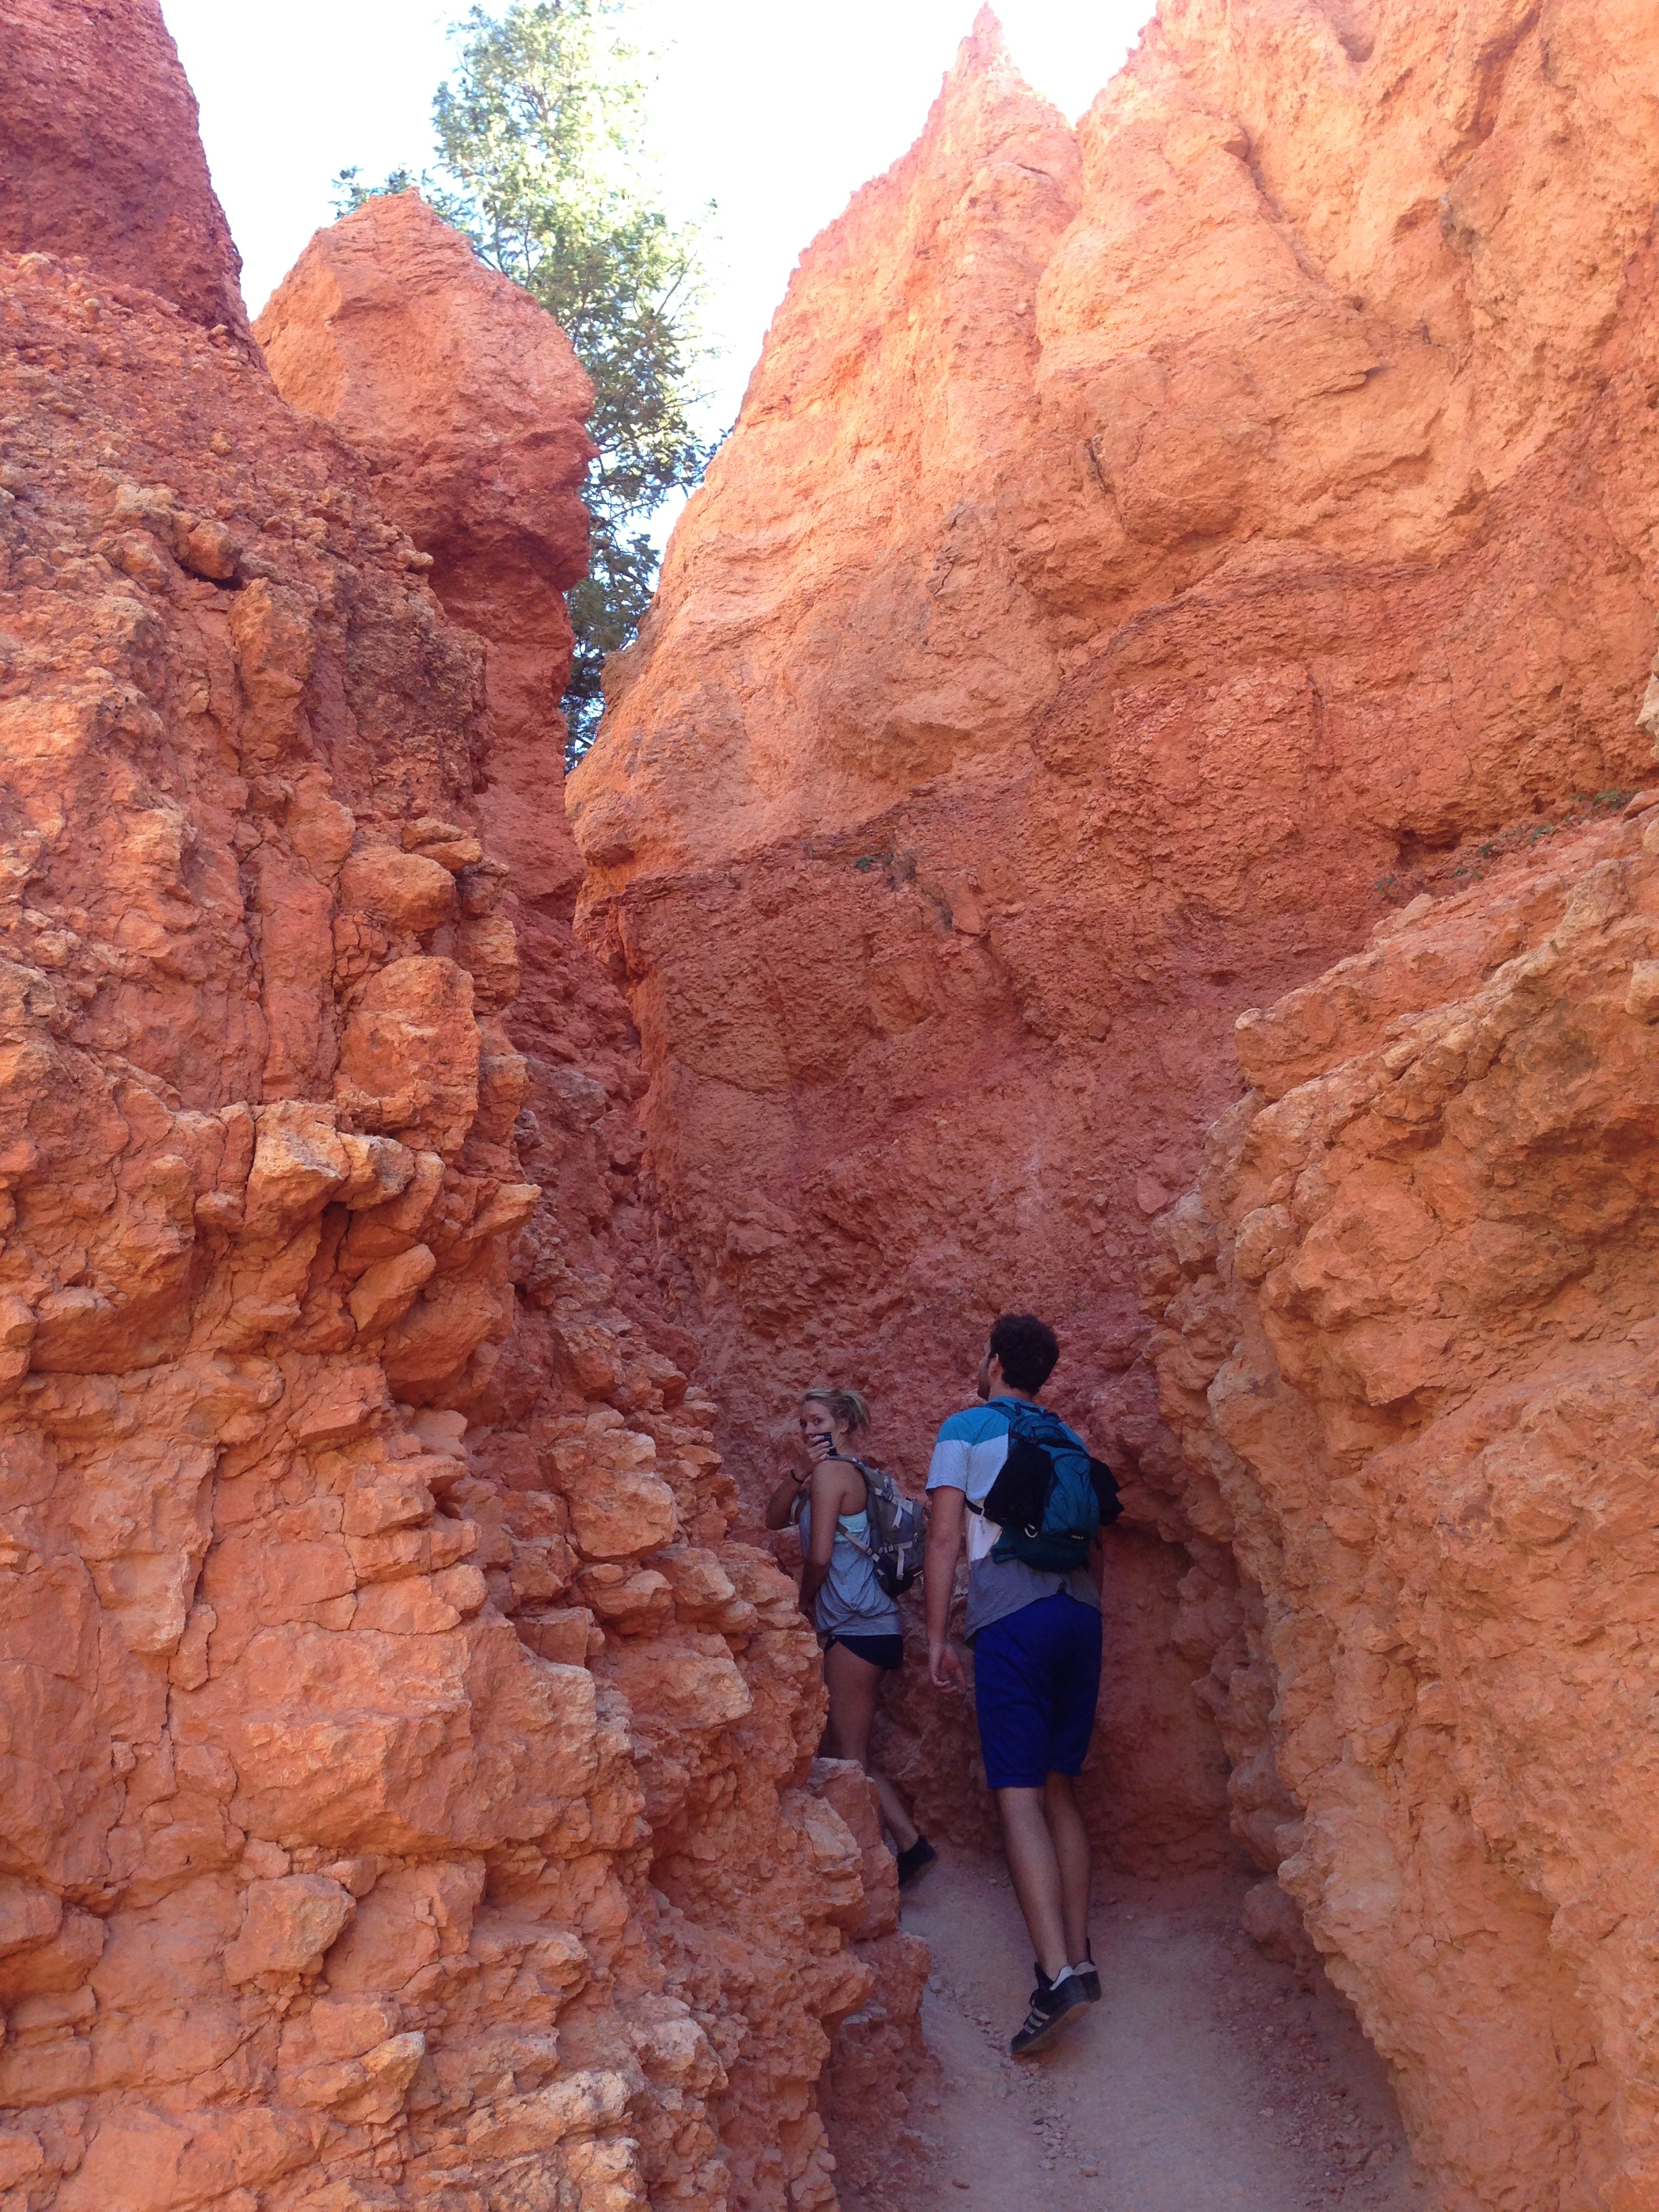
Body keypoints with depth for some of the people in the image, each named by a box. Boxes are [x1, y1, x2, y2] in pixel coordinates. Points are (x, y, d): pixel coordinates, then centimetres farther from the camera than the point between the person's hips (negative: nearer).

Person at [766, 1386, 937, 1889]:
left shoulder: (832, 1470, -10)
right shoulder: (842, 1471, 18)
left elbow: (819, 1555, -15)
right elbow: (775, 1518, 12)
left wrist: (804, 1601, 4)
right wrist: (801, 1472, -5)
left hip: (858, 1626, -10)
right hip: (862, 1625, 10)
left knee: (848, 1757, -6)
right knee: (839, 1753, 14)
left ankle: (911, 1845, -9)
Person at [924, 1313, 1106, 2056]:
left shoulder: (966, 1429, 3)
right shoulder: (1068, 1439, 19)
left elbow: (946, 1536, -3)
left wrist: (937, 1637, 0)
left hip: (1012, 1620, -6)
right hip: (1080, 1615, 6)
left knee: (1018, 1795, -8)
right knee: (1058, 1788, 14)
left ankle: (1057, 1974, -18)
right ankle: (1079, 1957, 14)